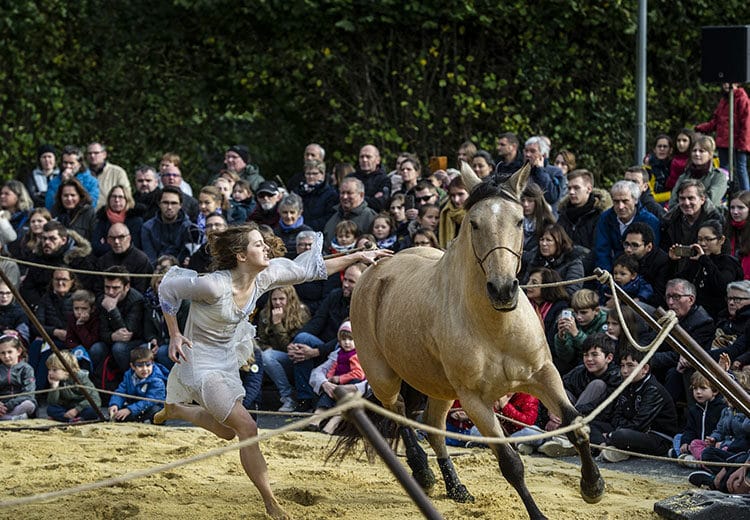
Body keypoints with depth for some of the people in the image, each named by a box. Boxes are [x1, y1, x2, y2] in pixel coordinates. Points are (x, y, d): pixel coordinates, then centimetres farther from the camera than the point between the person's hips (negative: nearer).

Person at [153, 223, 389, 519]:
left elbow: (309, 270, 1)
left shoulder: (264, 278, -10)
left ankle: (174, 409, 48)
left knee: (227, 432, 23)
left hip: (228, 361, 8)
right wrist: (174, 336, -16)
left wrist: (358, 257, 0)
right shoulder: (215, 285, -30)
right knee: (247, 428, -16)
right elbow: (168, 289, -17)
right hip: (200, 363, -8)